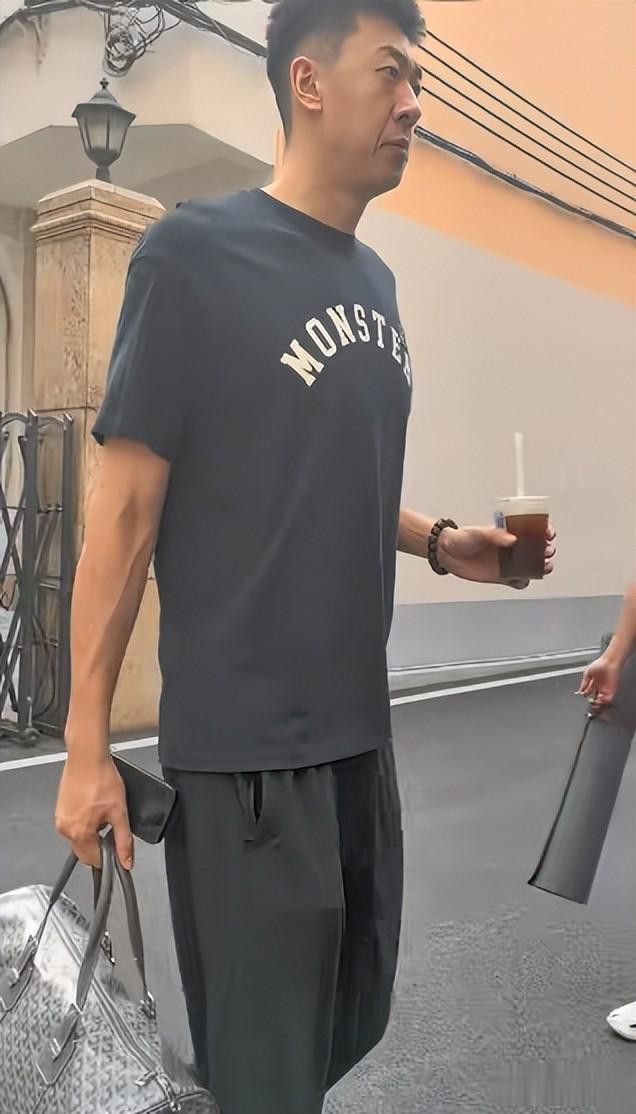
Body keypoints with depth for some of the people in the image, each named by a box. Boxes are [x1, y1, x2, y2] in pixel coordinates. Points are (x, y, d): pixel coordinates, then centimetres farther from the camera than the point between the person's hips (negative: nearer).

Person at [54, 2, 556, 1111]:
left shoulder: (374, 280, 10)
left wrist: (439, 543, 1)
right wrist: (86, 747, -11)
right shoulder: (197, 253, -11)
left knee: (350, 1019, 22)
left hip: (359, 725, 8)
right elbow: (125, 508, -12)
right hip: (245, 741, -7)